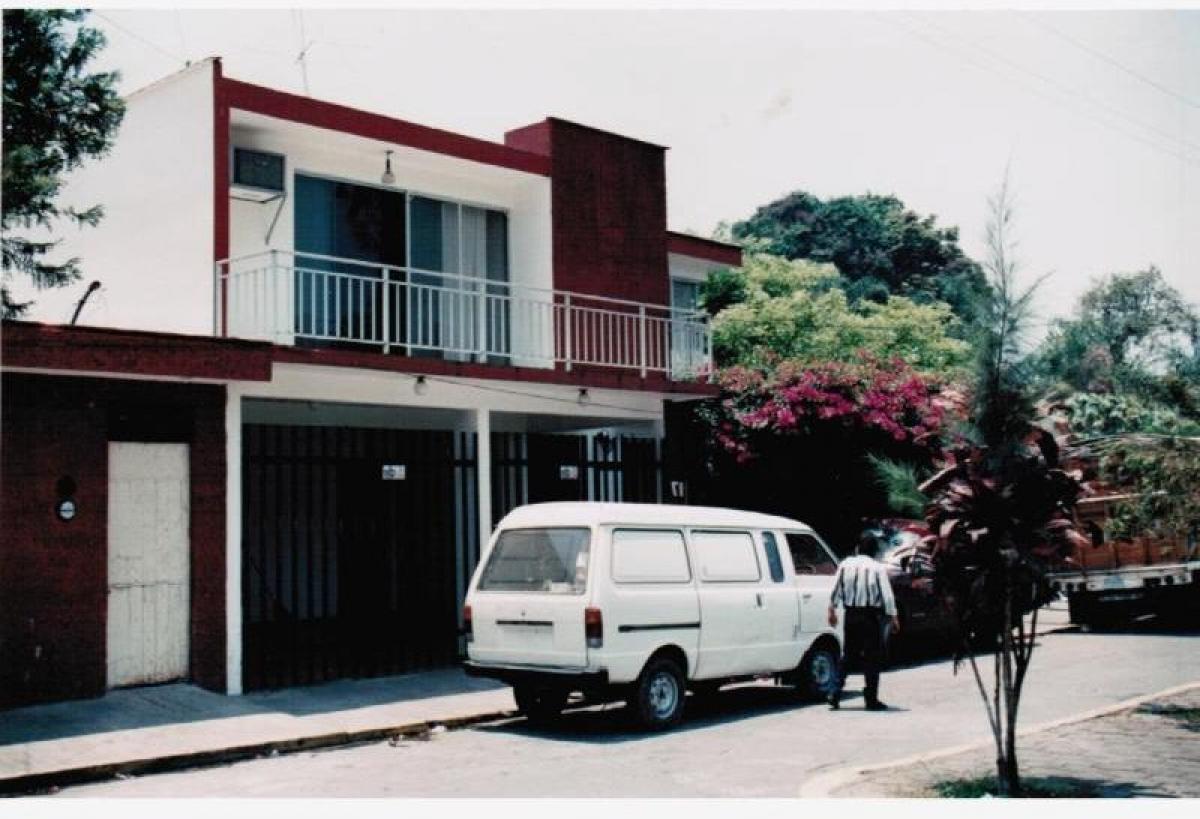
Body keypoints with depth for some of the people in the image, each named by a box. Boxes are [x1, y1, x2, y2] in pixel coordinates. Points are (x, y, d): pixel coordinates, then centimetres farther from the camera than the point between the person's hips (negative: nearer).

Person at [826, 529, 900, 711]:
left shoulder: (845, 565, 1)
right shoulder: (878, 568, -11)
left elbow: (836, 590, 5)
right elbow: (886, 595, -11)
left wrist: (832, 610, 15)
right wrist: (893, 617, -4)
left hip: (851, 615, 4)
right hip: (871, 616, -4)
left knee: (847, 655, 13)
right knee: (872, 658, 4)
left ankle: (835, 694, 6)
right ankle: (871, 699, 6)